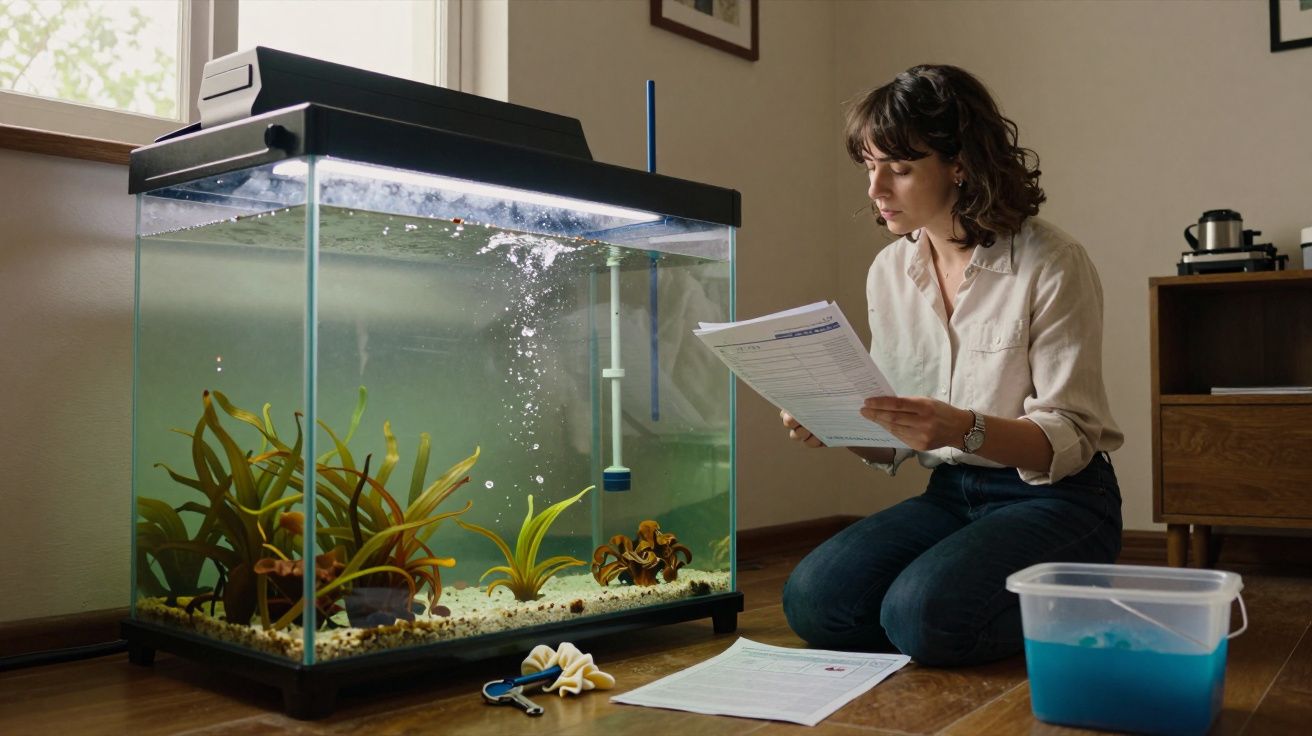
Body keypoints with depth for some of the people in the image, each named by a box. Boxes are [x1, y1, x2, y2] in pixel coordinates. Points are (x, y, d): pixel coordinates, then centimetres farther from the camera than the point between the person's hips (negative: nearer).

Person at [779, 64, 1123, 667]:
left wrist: (965, 430, -33)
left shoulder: (1051, 266, -12)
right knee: (811, 600, -15)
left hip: (1056, 499, -6)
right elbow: (894, 444, 9)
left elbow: (1068, 440, -15)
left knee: (922, 613, -30)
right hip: (950, 495, 6)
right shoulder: (890, 271, 5)